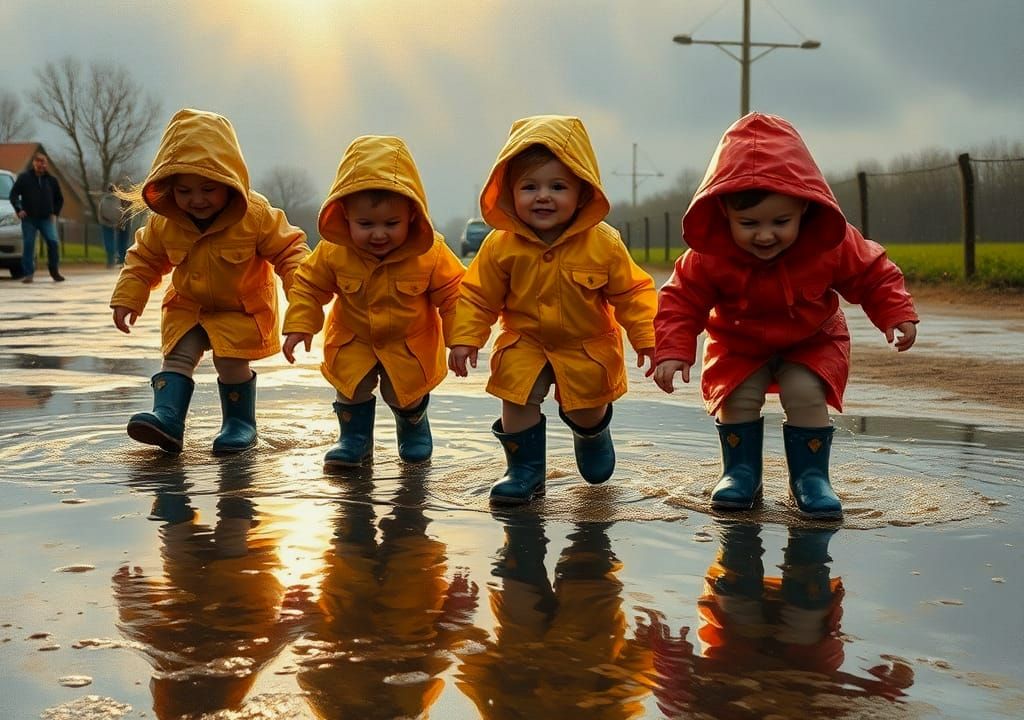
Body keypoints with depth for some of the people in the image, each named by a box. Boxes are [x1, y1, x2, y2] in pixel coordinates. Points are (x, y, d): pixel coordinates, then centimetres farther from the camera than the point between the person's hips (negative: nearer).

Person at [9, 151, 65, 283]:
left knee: (53, 242, -13)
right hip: (29, 218, -1)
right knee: (28, 245, -3)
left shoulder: (51, 180, 9)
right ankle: (28, 273, 3)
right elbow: (13, 194, 2)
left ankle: (54, 271, 0)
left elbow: (59, 198, 20)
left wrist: (55, 212, 8)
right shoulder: (24, 177, 2)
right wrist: (18, 209, -9)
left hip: (46, 218, 1)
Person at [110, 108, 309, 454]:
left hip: (241, 309, -4)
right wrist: (127, 298, -2)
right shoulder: (163, 224, -12)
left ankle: (240, 422, 8)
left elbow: (288, 249, -15)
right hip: (187, 308, 4)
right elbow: (143, 259, 4)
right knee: (177, 357, -8)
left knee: (231, 362, -10)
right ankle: (167, 418, -14)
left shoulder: (256, 215, -23)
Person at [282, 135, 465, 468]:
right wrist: (299, 325, -14)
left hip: (410, 344, -1)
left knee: (405, 393, 8)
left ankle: (413, 428, 41)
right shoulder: (333, 252, -24)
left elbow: (453, 294, -14)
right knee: (351, 387, -4)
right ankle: (354, 440, 20)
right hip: (353, 341, 1)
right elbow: (308, 285, -8)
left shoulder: (431, 254, -27)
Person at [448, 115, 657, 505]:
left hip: (588, 347, 0)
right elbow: (478, 296, -8)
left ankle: (592, 432, 50)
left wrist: (647, 338, -13)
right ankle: (525, 469, 7)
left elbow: (632, 292, -11)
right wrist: (464, 338, -15)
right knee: (517, 399, -13)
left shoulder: (603, 243, -20)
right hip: (525, 344, 0)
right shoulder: (501, 246, -18)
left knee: (588, 410, 12)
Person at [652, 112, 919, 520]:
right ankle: (740, 472, 7)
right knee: (736, 395, -15)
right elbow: (681, 299, -20)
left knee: (806, 393, -20)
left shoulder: (832, 244, -26)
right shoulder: (709, 256, -29)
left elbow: (874, 276, -11)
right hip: (740, 345, 1)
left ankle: (810, 476, -3)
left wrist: (897, 315, -22)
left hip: (812, 342, 0)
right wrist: (673, 351, -31)